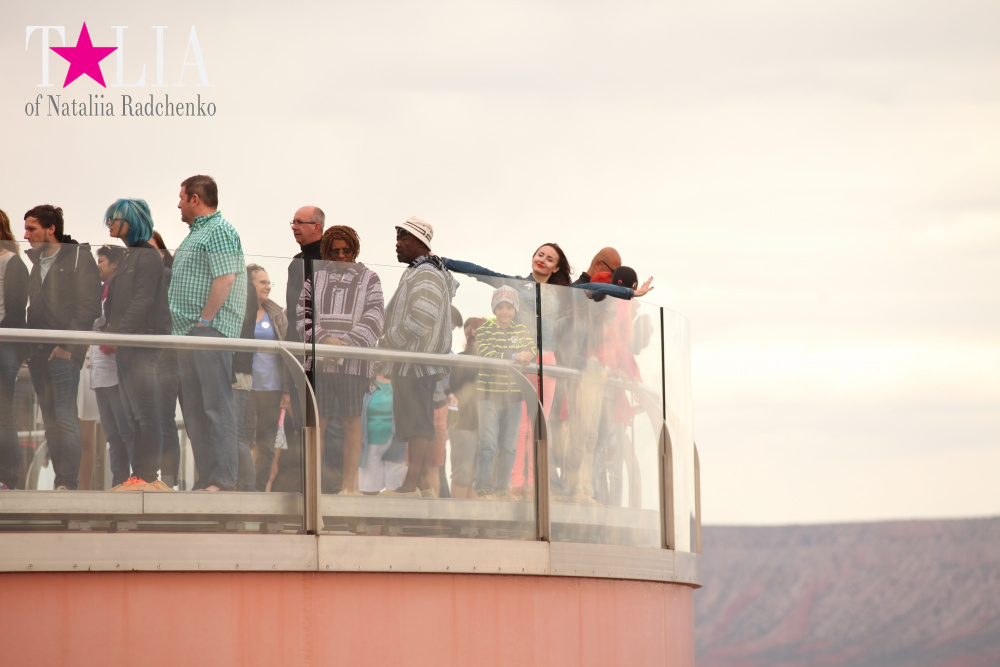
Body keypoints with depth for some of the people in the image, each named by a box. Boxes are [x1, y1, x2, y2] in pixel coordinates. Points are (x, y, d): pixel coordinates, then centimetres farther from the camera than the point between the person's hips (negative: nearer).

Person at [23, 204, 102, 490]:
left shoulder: (79, 257, -2)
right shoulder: (37, 263, 20)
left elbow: (89, 306, -9)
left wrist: (68, 344, -15)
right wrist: (28, 347, 8)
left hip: (63, 352, -7)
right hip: (38, 353, 7)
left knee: (65, 418, -13)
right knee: (50, 421, 5)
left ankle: (69, 482, -16)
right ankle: (60, 480, 6)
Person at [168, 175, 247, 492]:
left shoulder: (218, 231, -9)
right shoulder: (196, 232, 22)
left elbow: (224, 279, -19)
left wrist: (205, 320, -19)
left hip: (210, 330, -11)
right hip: (189, 332, 11)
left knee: (216, 406, -12)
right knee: (194, 409, 10)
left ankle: (223, 480, -14)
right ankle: (205, 477, 13)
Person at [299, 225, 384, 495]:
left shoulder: (368, 278, 11)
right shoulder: (316, 277, 15)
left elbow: (374, 318, 2)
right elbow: (303, 314, 8)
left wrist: (349, 343, -12)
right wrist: (323, 340, -9)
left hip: (355, 360, -1)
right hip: (319, 359, 1)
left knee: (352, 420, -2)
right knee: (317, 420, -3)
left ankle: (350, 483, 0)